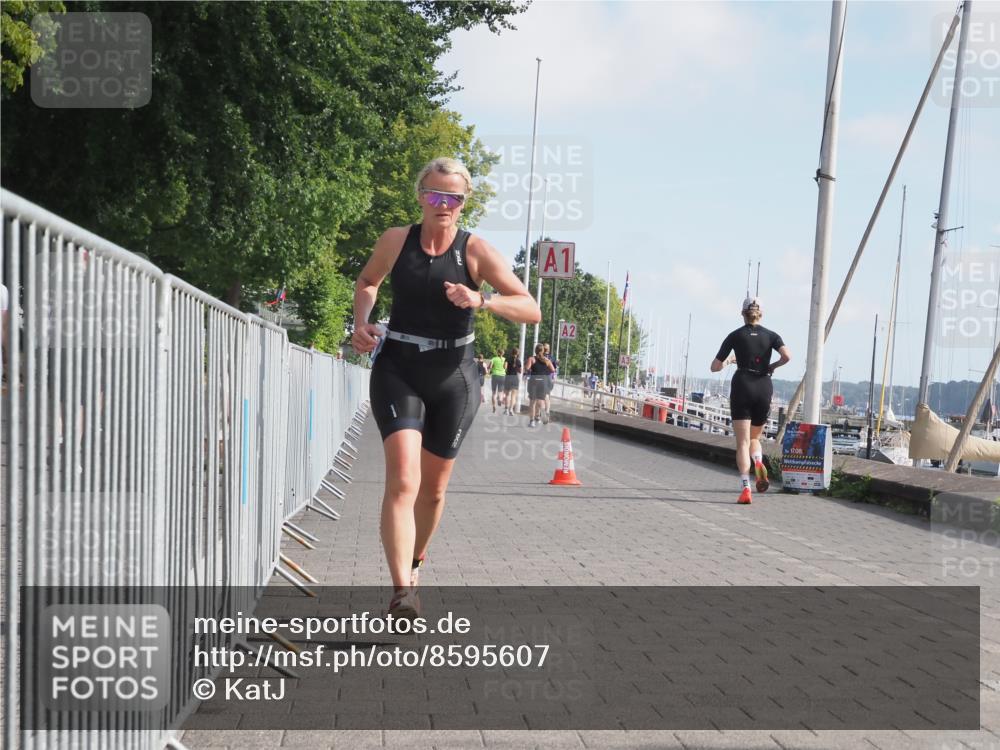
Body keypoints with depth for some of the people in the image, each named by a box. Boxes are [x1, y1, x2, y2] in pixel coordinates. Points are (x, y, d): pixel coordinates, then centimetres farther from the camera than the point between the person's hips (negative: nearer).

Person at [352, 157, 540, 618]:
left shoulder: (476, 251, -6)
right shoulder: (396, 240, -2)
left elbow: (531, 310, -12)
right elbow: (367, 281, 20)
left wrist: (481, 300, -28)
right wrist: (361, 323, 1)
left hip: (453, 377, 1)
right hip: (397, 371, -1)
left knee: (433, 487, 14)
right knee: (403, 480, -20)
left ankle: (414, 563, 41)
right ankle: (402, 592, -26)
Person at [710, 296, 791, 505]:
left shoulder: (735, 336, 5)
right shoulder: (770, 335, 7)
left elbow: (714, 367, 7)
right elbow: (787, 356, -12)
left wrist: (728, 361, 26)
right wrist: (773, 366, 6)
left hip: (742, 387, -2)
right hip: (764, 388, 2)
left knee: (742, 441, -5)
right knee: (754, 437, 21)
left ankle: (745, 488, -21)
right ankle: (759, 463, -11)